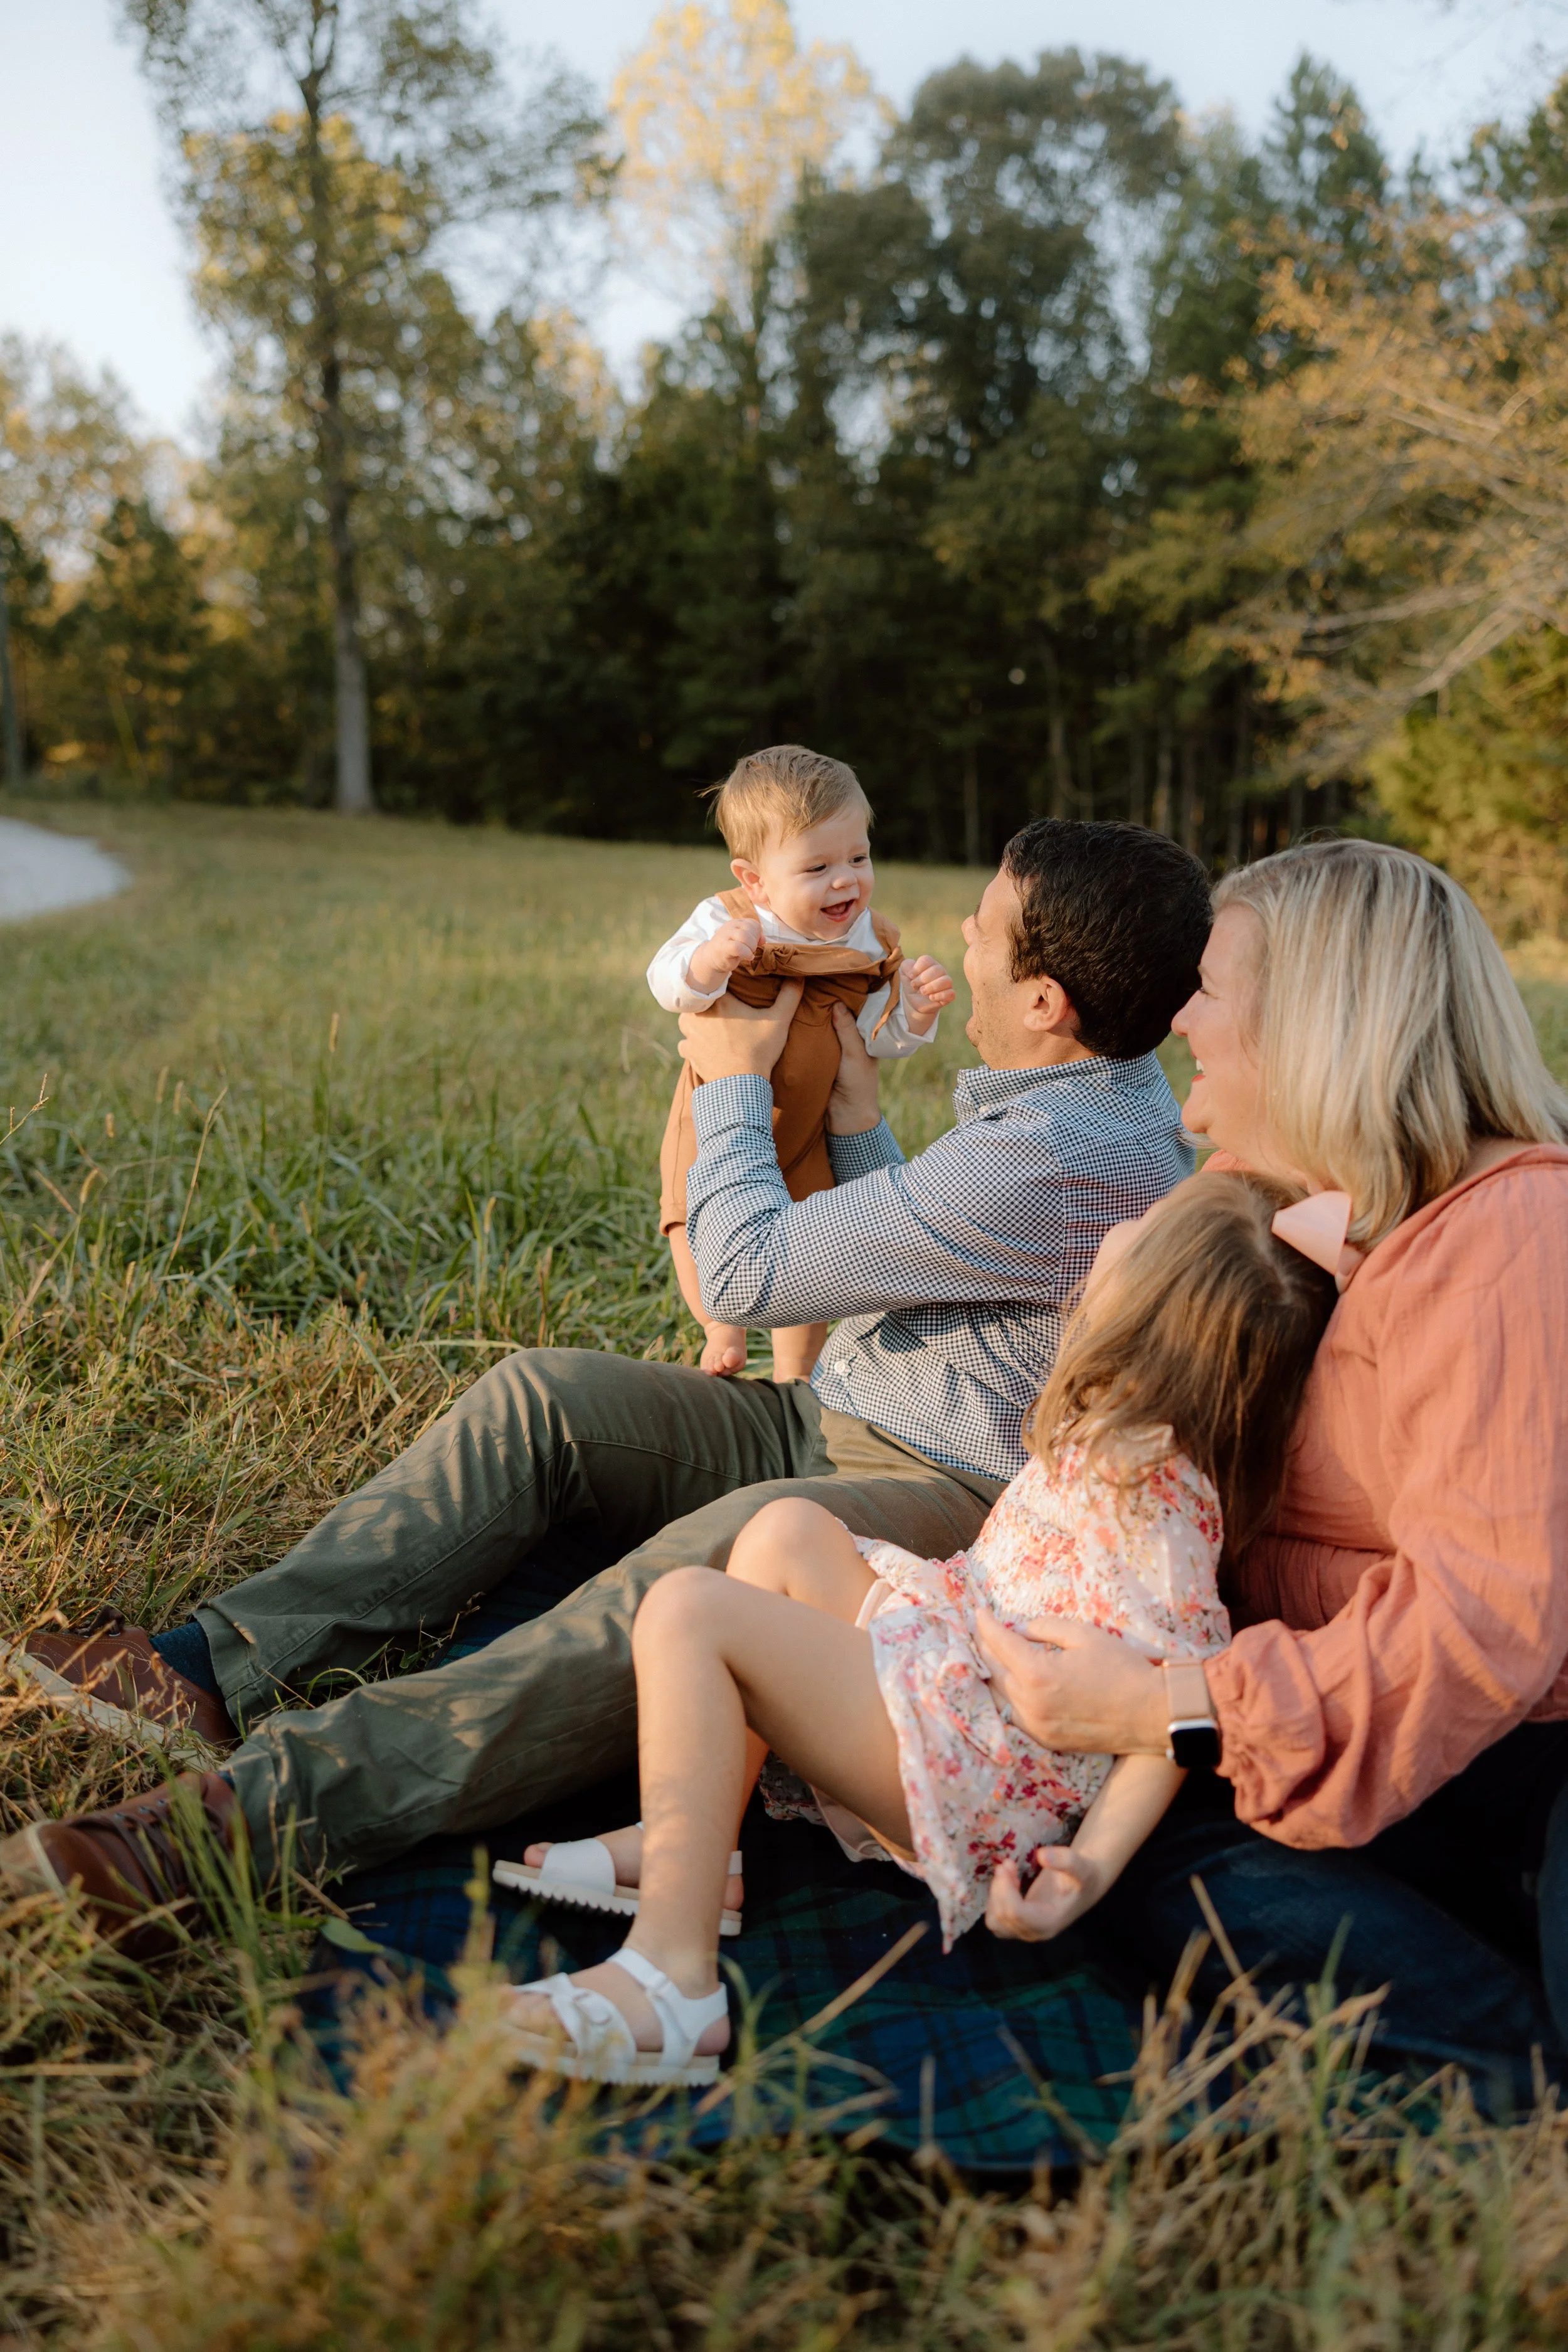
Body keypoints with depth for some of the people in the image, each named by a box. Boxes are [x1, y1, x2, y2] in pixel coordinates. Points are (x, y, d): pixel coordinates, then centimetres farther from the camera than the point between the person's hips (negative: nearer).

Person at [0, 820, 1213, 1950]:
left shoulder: (1062, 1160, -23)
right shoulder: (1100, 1096, 11)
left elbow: (747, 1270, -18)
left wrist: (736, 1082, -2)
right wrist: (855, 1115, 10)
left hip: (955, 1498, -10)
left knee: (721, 1555, -41)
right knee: (542, 1393, -5)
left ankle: (282, 1800, -48)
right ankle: (221, 1662, -12)